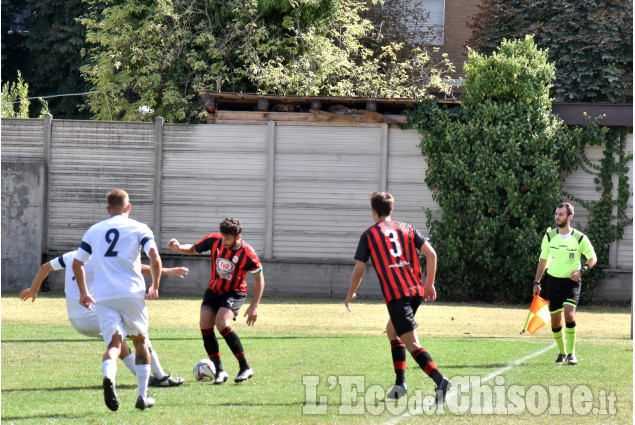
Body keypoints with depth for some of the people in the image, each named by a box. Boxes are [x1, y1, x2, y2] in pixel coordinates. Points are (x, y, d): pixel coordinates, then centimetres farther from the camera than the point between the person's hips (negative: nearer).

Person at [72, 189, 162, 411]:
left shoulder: (94, 230, 14)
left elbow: (77, 263, 13)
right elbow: (155, 258, -7)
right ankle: (142, 396, 16)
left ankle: (108, 377, -37)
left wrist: (83, 293, 24)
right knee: (140, 340, 17)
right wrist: (155, 287, 6)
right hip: (132, 293, -1)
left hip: (103, 297, 1)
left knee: (114, 344, -3)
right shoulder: (139, 228, 6)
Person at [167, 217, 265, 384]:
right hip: (214, 290, 5)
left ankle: (245, 368, -17)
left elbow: (259, 279, -9)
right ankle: (219, 371, -5)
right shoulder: (214, 240, -12)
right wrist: (178, 248, -16)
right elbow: (193, 249, 6)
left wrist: (254, 306, -13)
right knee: (205, 325, -14)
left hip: (235, 293, -5)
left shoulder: (247, 254, -22)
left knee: (222, 324, -27)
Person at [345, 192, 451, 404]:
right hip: (416, 290, 6)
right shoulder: (407, 229, 16)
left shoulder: (369, 235, 5)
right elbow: (431, 254, 5)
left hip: (395, 294, -6)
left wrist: (350, 294, 19)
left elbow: (359, 270, 4)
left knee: (412, 343, -13)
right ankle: (400, 383, 20)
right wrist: (429, 284, 13)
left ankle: (439, 380, -33)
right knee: (392, 331, 27)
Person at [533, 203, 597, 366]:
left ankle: (571, 353, -10)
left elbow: (593, 258, 4)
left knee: (569, 314, -22)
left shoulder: (580, 238, -6)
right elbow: (543, 260, 12)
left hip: (571, 281, -3)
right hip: (553, 280, 3)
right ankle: (562, 352, 23)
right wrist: (537, 282, 9)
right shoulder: (549, 236, 2)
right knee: (555, 320, 4)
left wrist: (581, 271, -14)